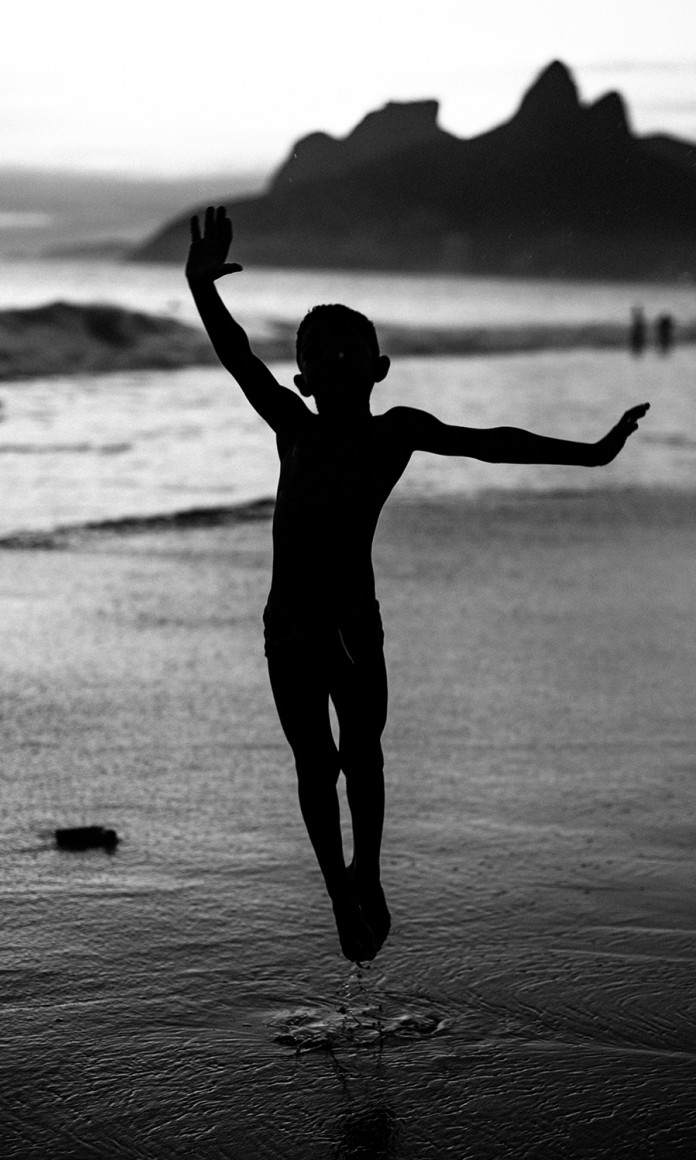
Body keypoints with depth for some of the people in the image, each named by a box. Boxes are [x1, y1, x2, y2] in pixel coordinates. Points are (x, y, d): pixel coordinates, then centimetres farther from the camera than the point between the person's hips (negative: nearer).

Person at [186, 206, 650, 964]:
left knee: (359, 753, 1)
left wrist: (588, 452, -9)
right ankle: (342, 896, 21)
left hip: (352, 625, -2)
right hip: (288, 629, 2)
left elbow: (489, 443, -4)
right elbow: (239, 361, -4)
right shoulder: (293, 429, 5)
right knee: (314, 765, 8)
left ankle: (366, 875, 26)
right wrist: (202, 288, -17)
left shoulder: (394, 432, 0)